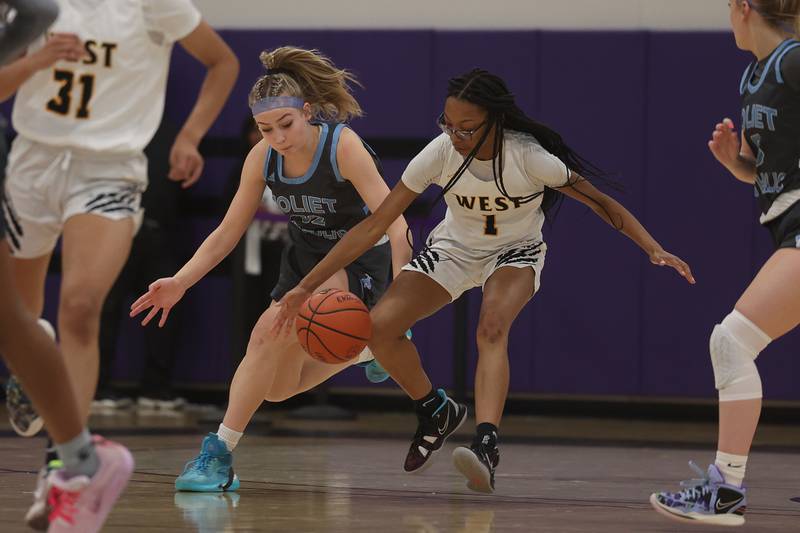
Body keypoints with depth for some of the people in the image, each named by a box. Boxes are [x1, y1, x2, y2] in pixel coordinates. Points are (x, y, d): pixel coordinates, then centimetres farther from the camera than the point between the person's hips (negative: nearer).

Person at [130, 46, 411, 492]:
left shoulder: (344, 146, -27)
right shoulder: (263, 158, -12)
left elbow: (395, 224, -31)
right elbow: (228, 232, -3)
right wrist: (179, 282, -16)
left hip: (358, 261, -7)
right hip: (305, 258, 7)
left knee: (272, 328, -29)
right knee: (277, 388, 8)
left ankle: (220, 453, -22)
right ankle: (365, 346, 35)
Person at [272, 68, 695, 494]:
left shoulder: (529, 156, -29)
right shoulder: (441, 152, -25)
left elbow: (602, 203, -17)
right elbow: (375, 224, -21)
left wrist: (654, 249, -29)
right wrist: (307, 286, -24)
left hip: (515, 252, -3)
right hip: (454, 248, 3)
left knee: (492, 328, -35)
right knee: (379, 327, -15)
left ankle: (486, 445, -50)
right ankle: (436, 412, 11)